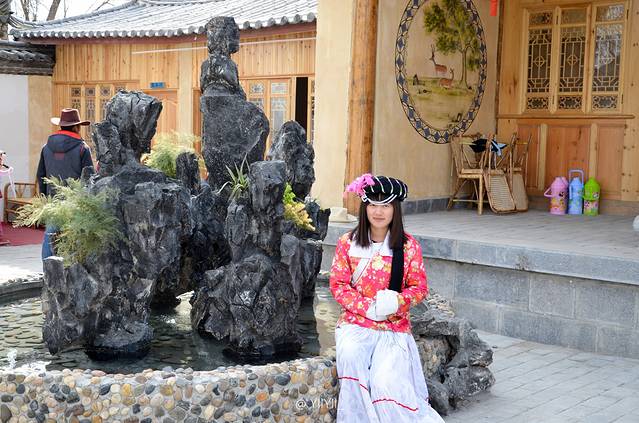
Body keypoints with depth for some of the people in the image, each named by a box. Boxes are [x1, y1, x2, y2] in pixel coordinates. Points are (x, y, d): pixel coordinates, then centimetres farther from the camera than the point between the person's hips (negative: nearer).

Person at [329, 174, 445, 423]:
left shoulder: (408, 246, 1)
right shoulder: (348, 243, 2)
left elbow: (419, 288, 3)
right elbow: (338, 285, 0)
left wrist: (396, 302, -18)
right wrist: (368, 307, -14)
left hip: (394, 326, -1)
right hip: (355, 322, 1)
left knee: (386, 381, -23)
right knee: (350, 356, -31)